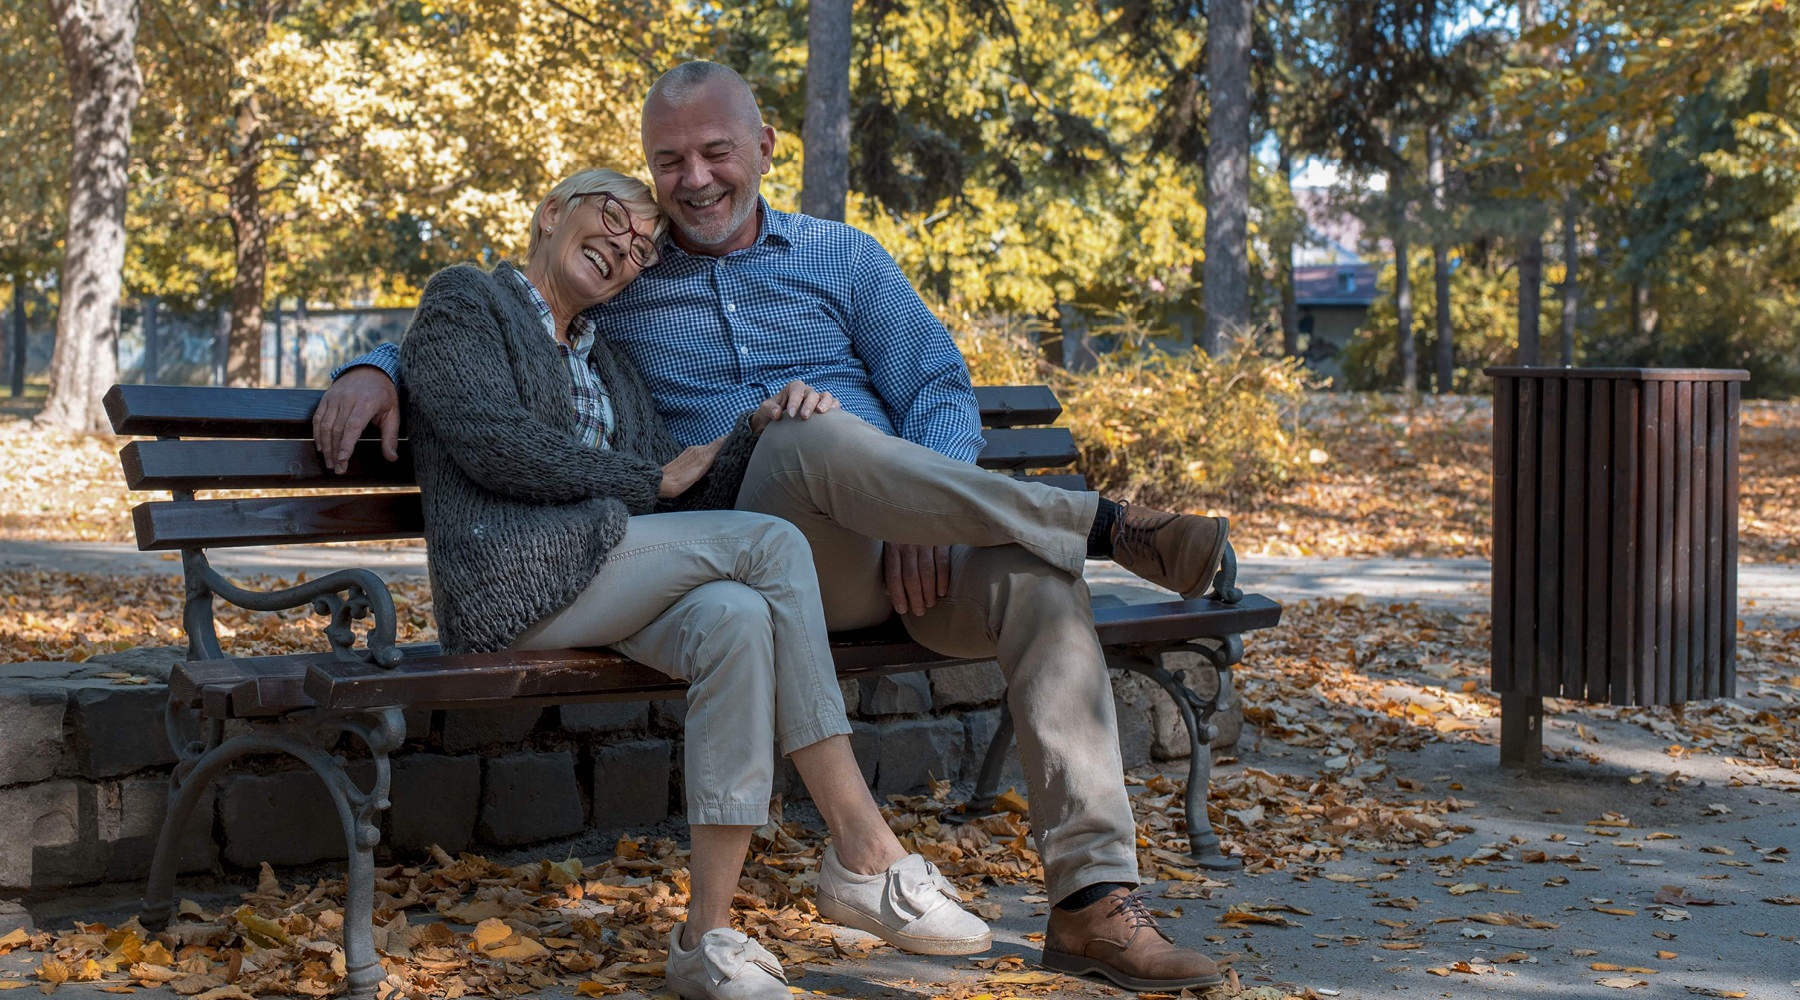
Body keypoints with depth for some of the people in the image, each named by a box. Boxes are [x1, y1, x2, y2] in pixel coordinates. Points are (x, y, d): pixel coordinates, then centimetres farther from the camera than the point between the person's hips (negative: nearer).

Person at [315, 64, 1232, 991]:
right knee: (816, 432, -36)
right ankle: (1104, 523, -30)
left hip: (898, 553, 2)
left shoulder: (844, 256, 19)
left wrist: (921, 512, -11)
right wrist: (376, 368, 1)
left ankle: (1092, 900, -30)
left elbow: (942, 391, 9)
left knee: (1032, 573, -30)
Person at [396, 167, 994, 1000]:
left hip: (603, 580, 6)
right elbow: (490, 440, -8)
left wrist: (762, 428, -3)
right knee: (769, 544, -21)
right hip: (511, 580, -6)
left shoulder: (606, 365, 30)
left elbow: (688, 496, 17)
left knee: (736, 619, -29)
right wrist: (653, 479, -1)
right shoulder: (465, 298, 11)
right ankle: (867, 853, -23)